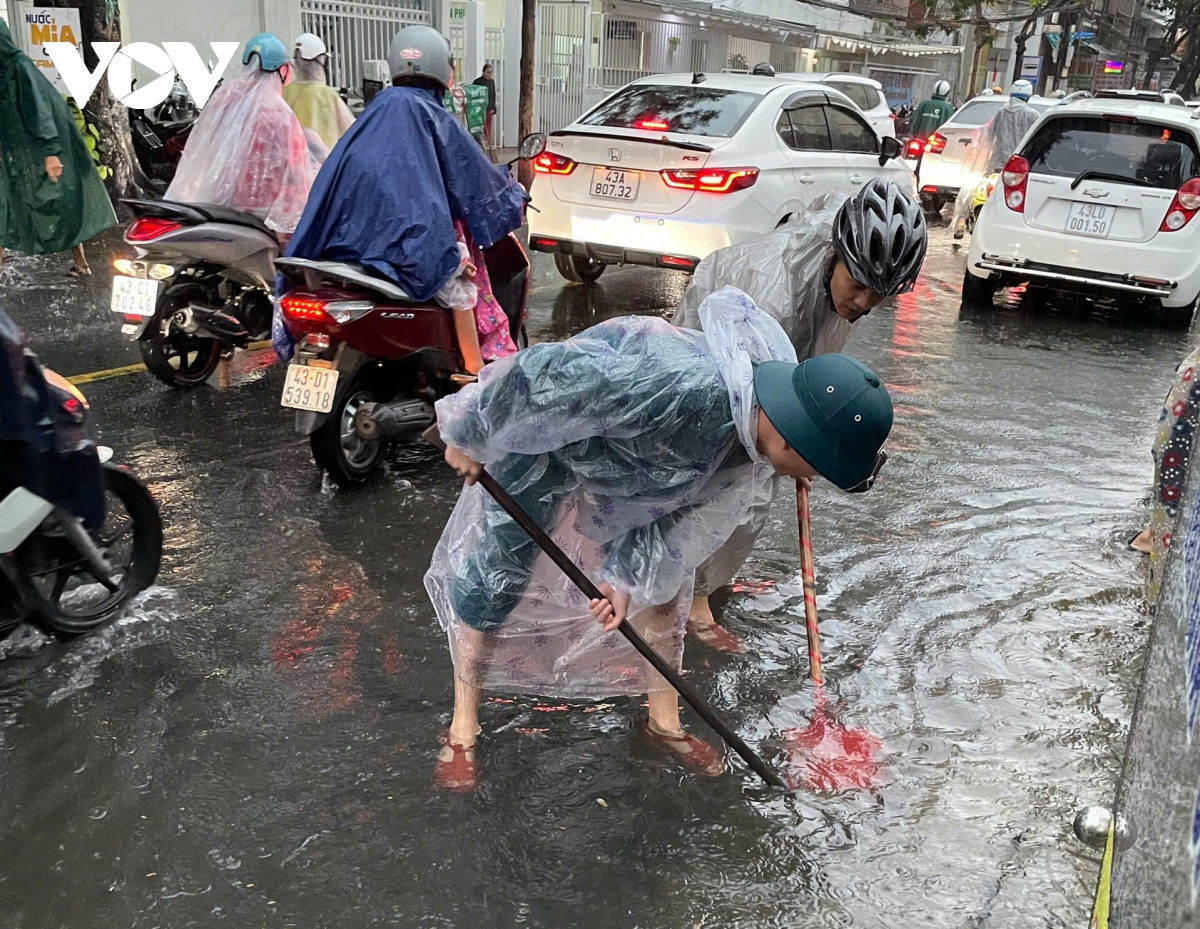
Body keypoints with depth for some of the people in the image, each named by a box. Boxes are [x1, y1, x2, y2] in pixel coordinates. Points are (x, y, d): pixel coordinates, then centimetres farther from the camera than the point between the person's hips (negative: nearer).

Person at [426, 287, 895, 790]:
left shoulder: (762, 430, -17)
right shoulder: (682, 388, -44)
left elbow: (688, 513, -7)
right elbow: (546, 375, -38)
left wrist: (627, 578, -14)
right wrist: (469, 440, -24)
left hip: (626, 459, 7)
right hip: (539, 442, -6)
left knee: (662, 582, 10)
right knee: (493, 581, 0)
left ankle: (664, 721, 29)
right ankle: (462, 728, 21)